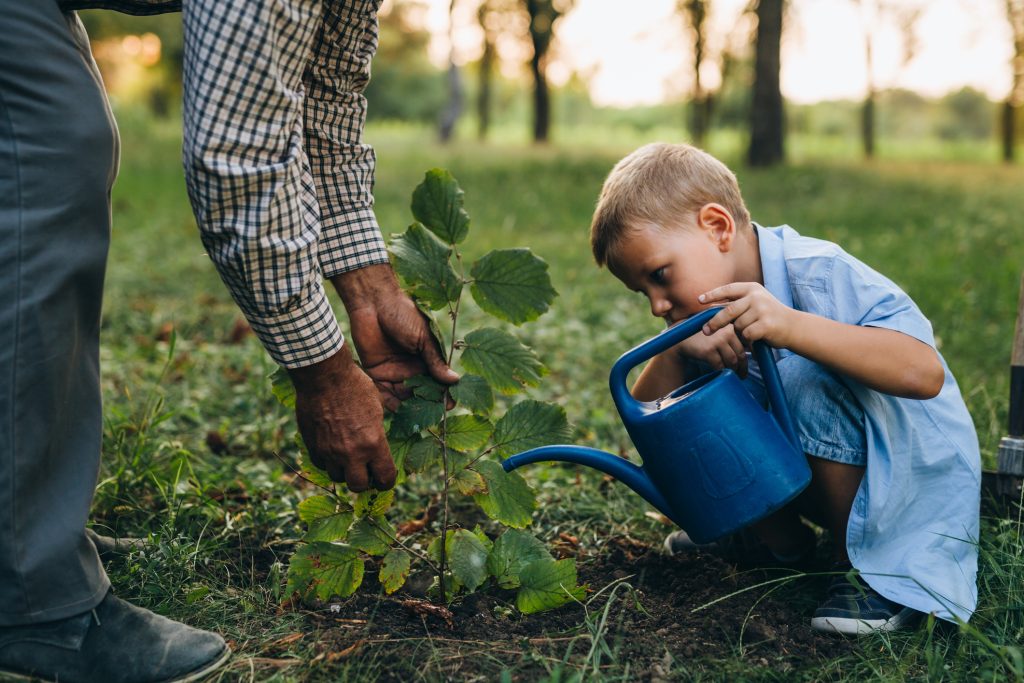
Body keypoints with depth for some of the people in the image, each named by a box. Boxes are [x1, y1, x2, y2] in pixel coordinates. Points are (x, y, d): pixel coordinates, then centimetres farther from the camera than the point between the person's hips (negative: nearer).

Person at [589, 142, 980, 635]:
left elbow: (924, 374, -39)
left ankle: (866, 562, -15)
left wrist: (791, 326, -48)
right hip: (802, 468, 7)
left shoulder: (820, 275, -27)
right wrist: (675, 352, -28)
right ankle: (781, 536, 10)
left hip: (915, 470, -6)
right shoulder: (707, 313, -5)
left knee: (805, 380, -32)